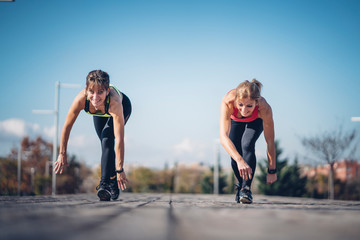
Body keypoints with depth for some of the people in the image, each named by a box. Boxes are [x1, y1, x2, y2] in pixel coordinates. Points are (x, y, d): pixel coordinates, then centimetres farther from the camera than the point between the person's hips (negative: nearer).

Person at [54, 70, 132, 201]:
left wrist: (119, 169, -43)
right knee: (106, 145, 11)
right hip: (100, 113, 4)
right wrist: (62, 154, -18)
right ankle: (113, 183, 29)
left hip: (123, 108, -3)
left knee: (107, 139, -23)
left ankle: (105, 183, -18)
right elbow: (67, 126, -25)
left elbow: (119, 139, -45)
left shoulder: (114, 102, -47)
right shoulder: (81, 99, -40)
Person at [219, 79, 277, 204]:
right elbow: (223, 137, -51)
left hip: (256, 121, -1)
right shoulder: (228, 102, -45)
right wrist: (239, 160, -64)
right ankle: (241, 184, 23)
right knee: (235, 156, -5)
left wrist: (272, 171, -27)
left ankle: (246, 188, -18)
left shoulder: (264, 108, -43)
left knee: (247, 146, -26)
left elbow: (270, 142, -33)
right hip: (235, 120, 1)